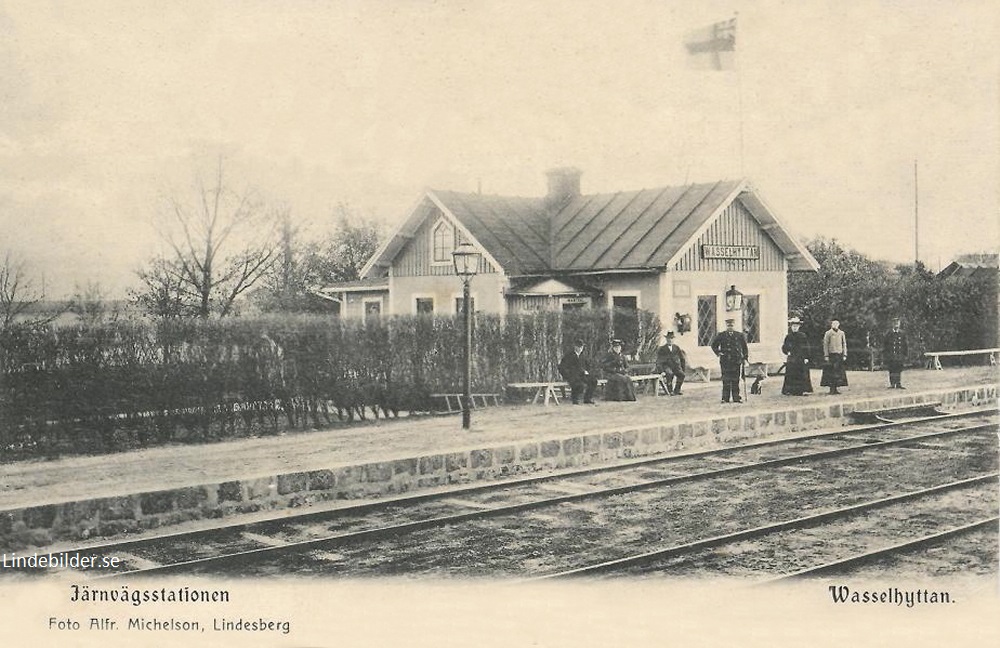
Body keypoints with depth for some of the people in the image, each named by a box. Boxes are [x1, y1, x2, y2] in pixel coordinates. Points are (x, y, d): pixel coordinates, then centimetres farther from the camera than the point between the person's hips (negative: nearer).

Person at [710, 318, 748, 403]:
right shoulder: (721, 335, 5)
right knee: (726, 380, -3)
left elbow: (745, 348, 14)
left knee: (736, 380, 3)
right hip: (725, 361, -1)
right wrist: (718, 352, 0)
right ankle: (725, 398, 0)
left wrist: (745, 358, 6)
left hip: (737, 361, 1)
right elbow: (714, 345, 15)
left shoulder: (740, 336, 9)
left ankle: (736, 397, 8)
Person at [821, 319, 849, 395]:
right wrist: (826, 356, -10)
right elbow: (825, 345, -4)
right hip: (831, 354, -4)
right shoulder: (828, 333, -3)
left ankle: (836, 388, 10)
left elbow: (844, 344, 12)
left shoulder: (841, 333, 9)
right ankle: (831, 389, 0)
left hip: (839, 354, 4)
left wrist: (844, 354, 6)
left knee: (839, 372, 4)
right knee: (831, 372, -4)